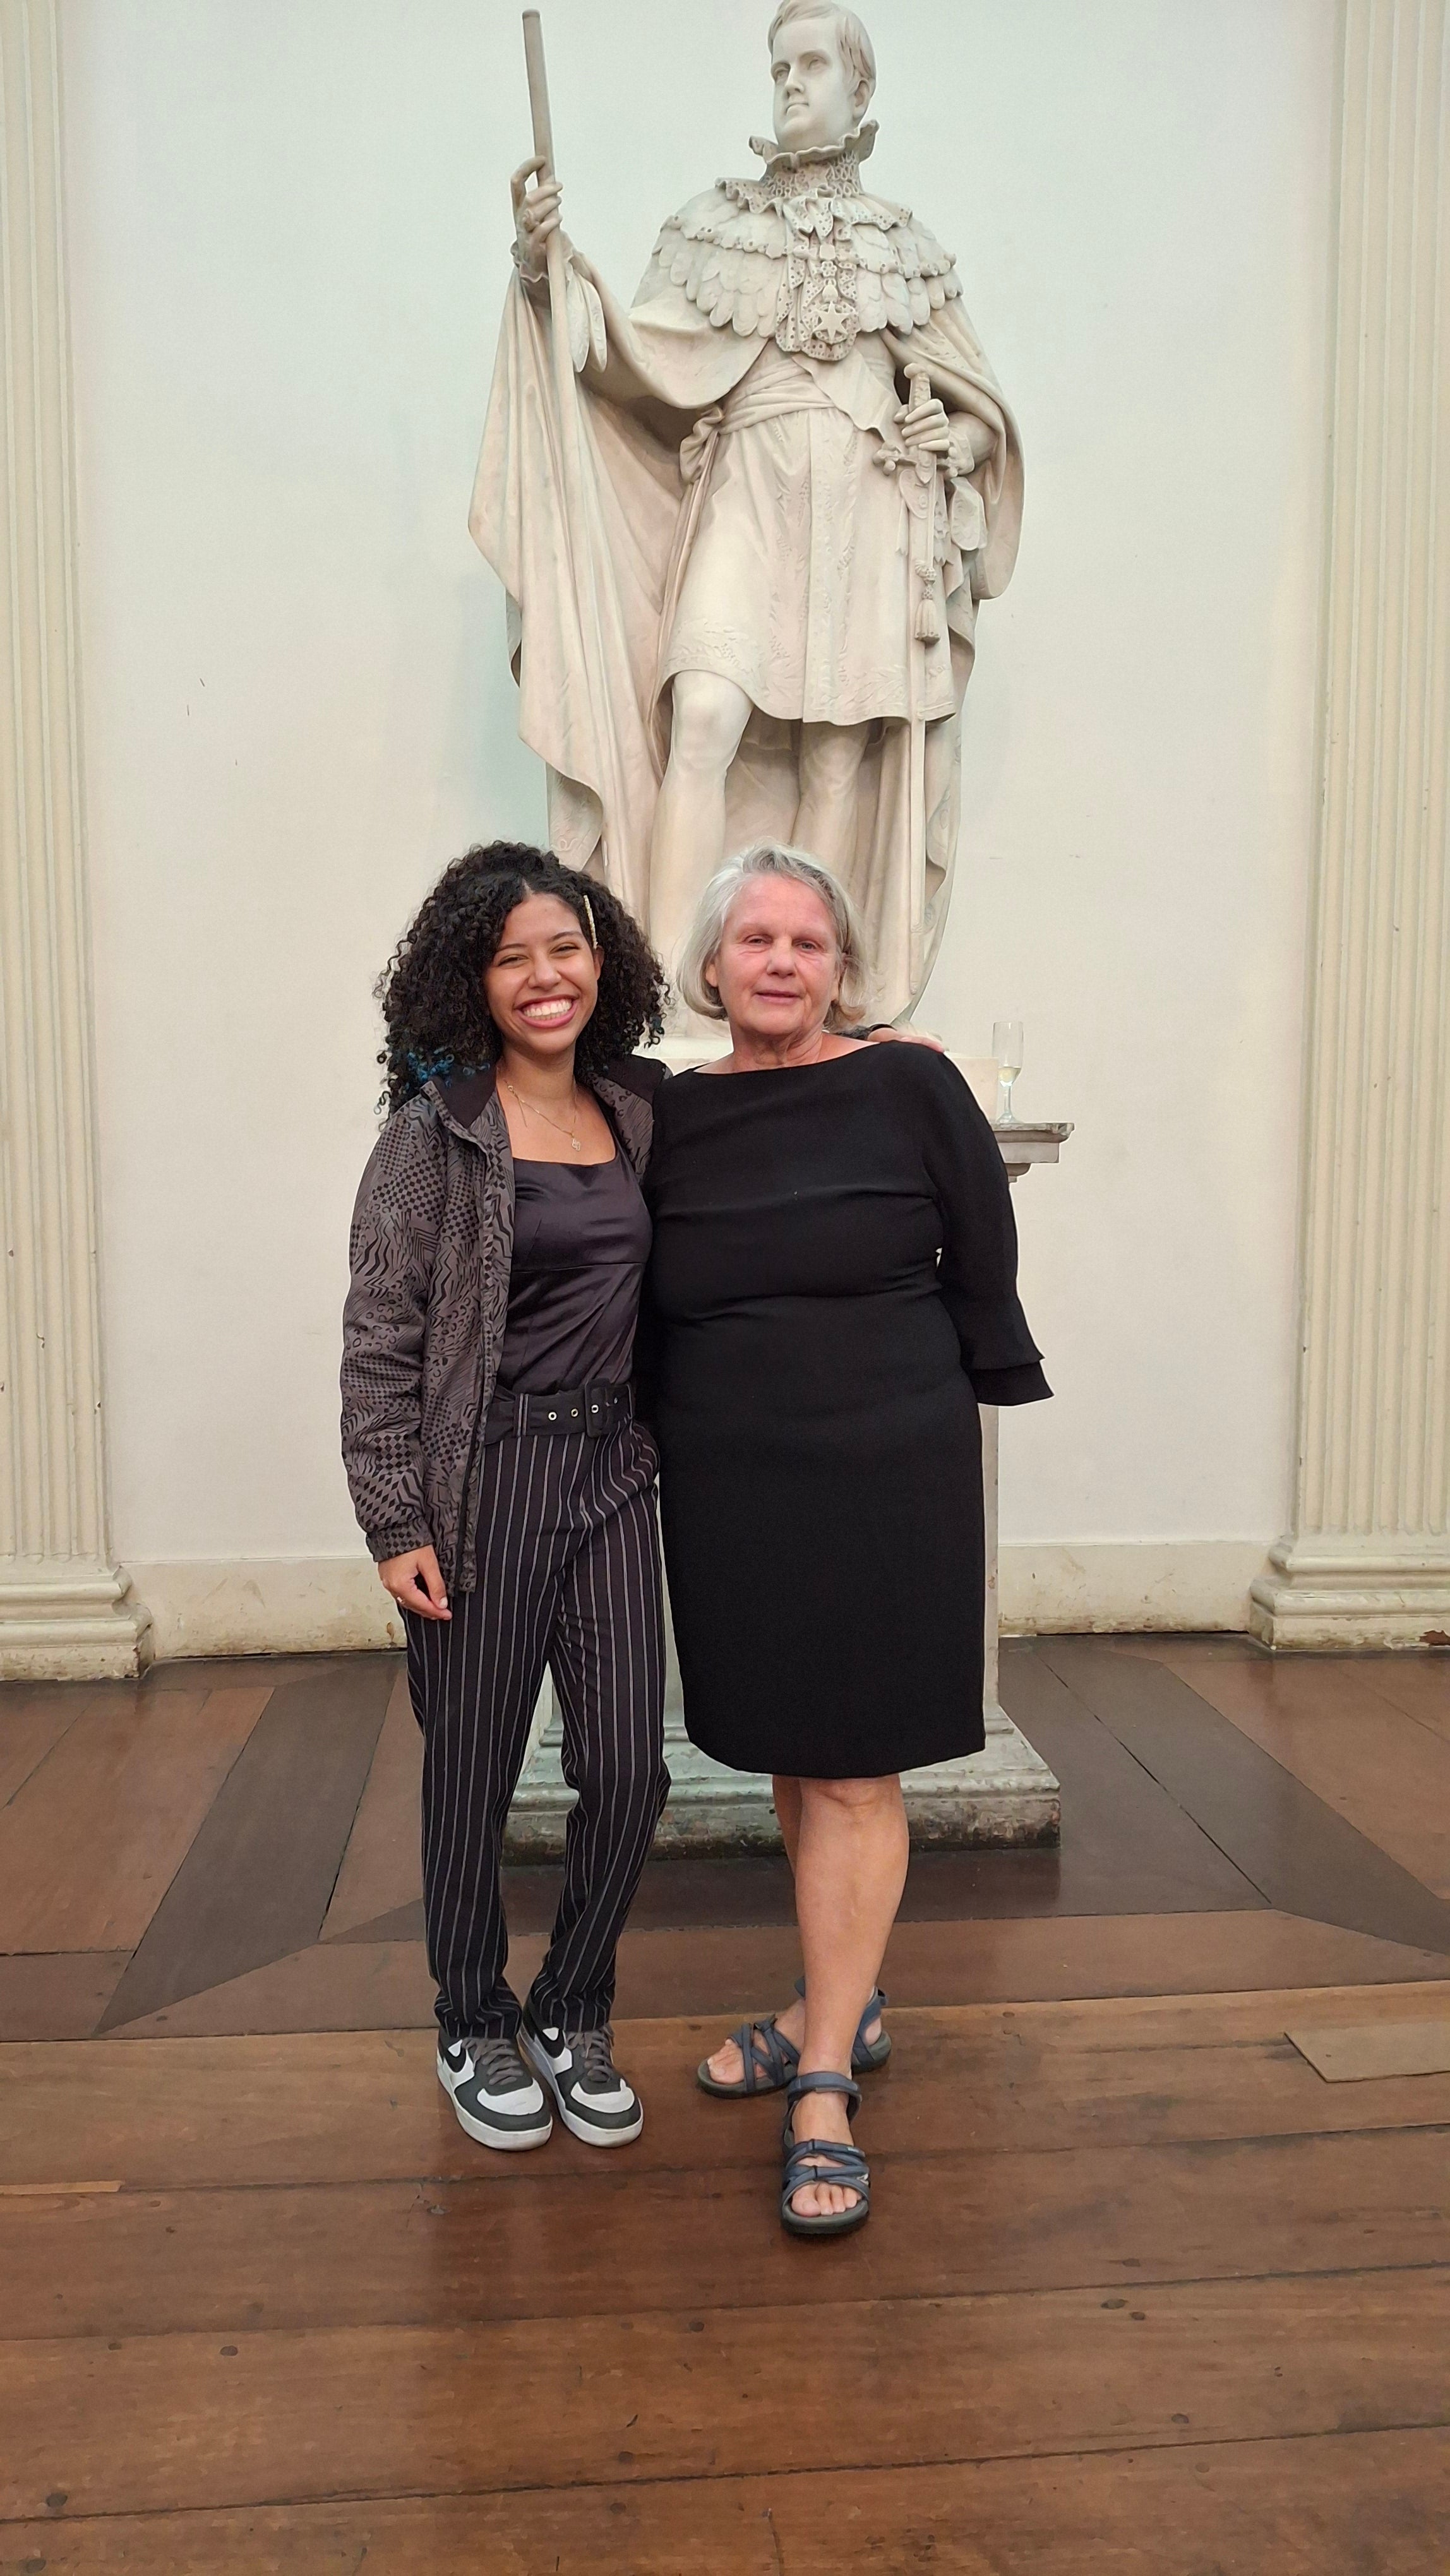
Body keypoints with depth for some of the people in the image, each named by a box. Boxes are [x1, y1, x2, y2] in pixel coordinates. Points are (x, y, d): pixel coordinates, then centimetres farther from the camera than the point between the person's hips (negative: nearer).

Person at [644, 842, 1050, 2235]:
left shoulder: (910, 1088, -6)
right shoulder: (671, 1117, 4)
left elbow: (984, 1275, -2)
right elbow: (646, 1315, 12)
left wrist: (965, 1415, -2)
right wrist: (661, 1444, 8)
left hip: (882, 1479, -4)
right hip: (728, 1491, 4)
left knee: (852, 1772, 1)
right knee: (788, 1759, 16)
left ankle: (824, 2088, 11)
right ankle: (844, 2000, 37)